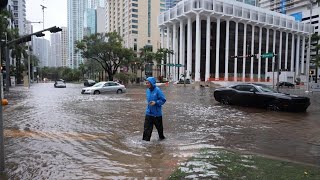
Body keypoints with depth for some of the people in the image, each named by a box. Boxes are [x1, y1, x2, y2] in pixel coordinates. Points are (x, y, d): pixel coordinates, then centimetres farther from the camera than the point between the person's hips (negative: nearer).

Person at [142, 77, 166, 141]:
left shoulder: (157, 90, -17)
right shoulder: (147, 90, 3)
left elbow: (163, 100, -15)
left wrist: (155, 102, -24)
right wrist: (149, 103, 8)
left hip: (157, 113, -4)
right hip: (149, 113, 4)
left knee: (159, 126, 16)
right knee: (147, 127, -2)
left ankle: (161, 137, 40)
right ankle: (145, 140, 6)